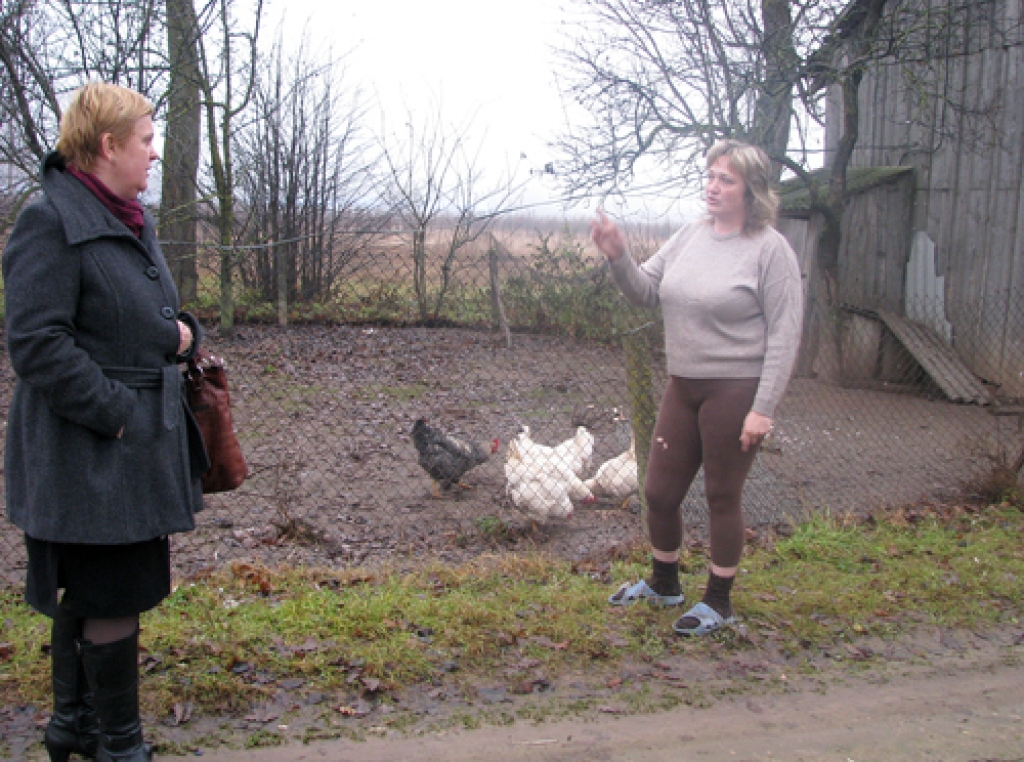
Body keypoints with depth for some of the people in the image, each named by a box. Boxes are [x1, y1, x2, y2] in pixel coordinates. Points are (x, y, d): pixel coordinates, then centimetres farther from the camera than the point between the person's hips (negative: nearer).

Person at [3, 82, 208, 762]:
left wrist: (181, 332, 4)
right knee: (114, 598, 0)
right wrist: (114, 413, -21)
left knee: (87, 594, 20)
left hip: (140, 444, 9)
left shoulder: (129, 220, 13)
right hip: (90, 455, -9)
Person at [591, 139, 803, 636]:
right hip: (683, 386, 6)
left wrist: (763, 408, -17)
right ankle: (663, 584, 37)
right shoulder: (690, 236, 7)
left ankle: (718, 602, 26)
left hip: (736, 390, -6)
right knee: (659, 492, 13)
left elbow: (784, 334, -13)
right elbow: (645, 292, 7)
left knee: (722, 498, 7)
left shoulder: (770, 249, -11)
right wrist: (618, 258, -13)